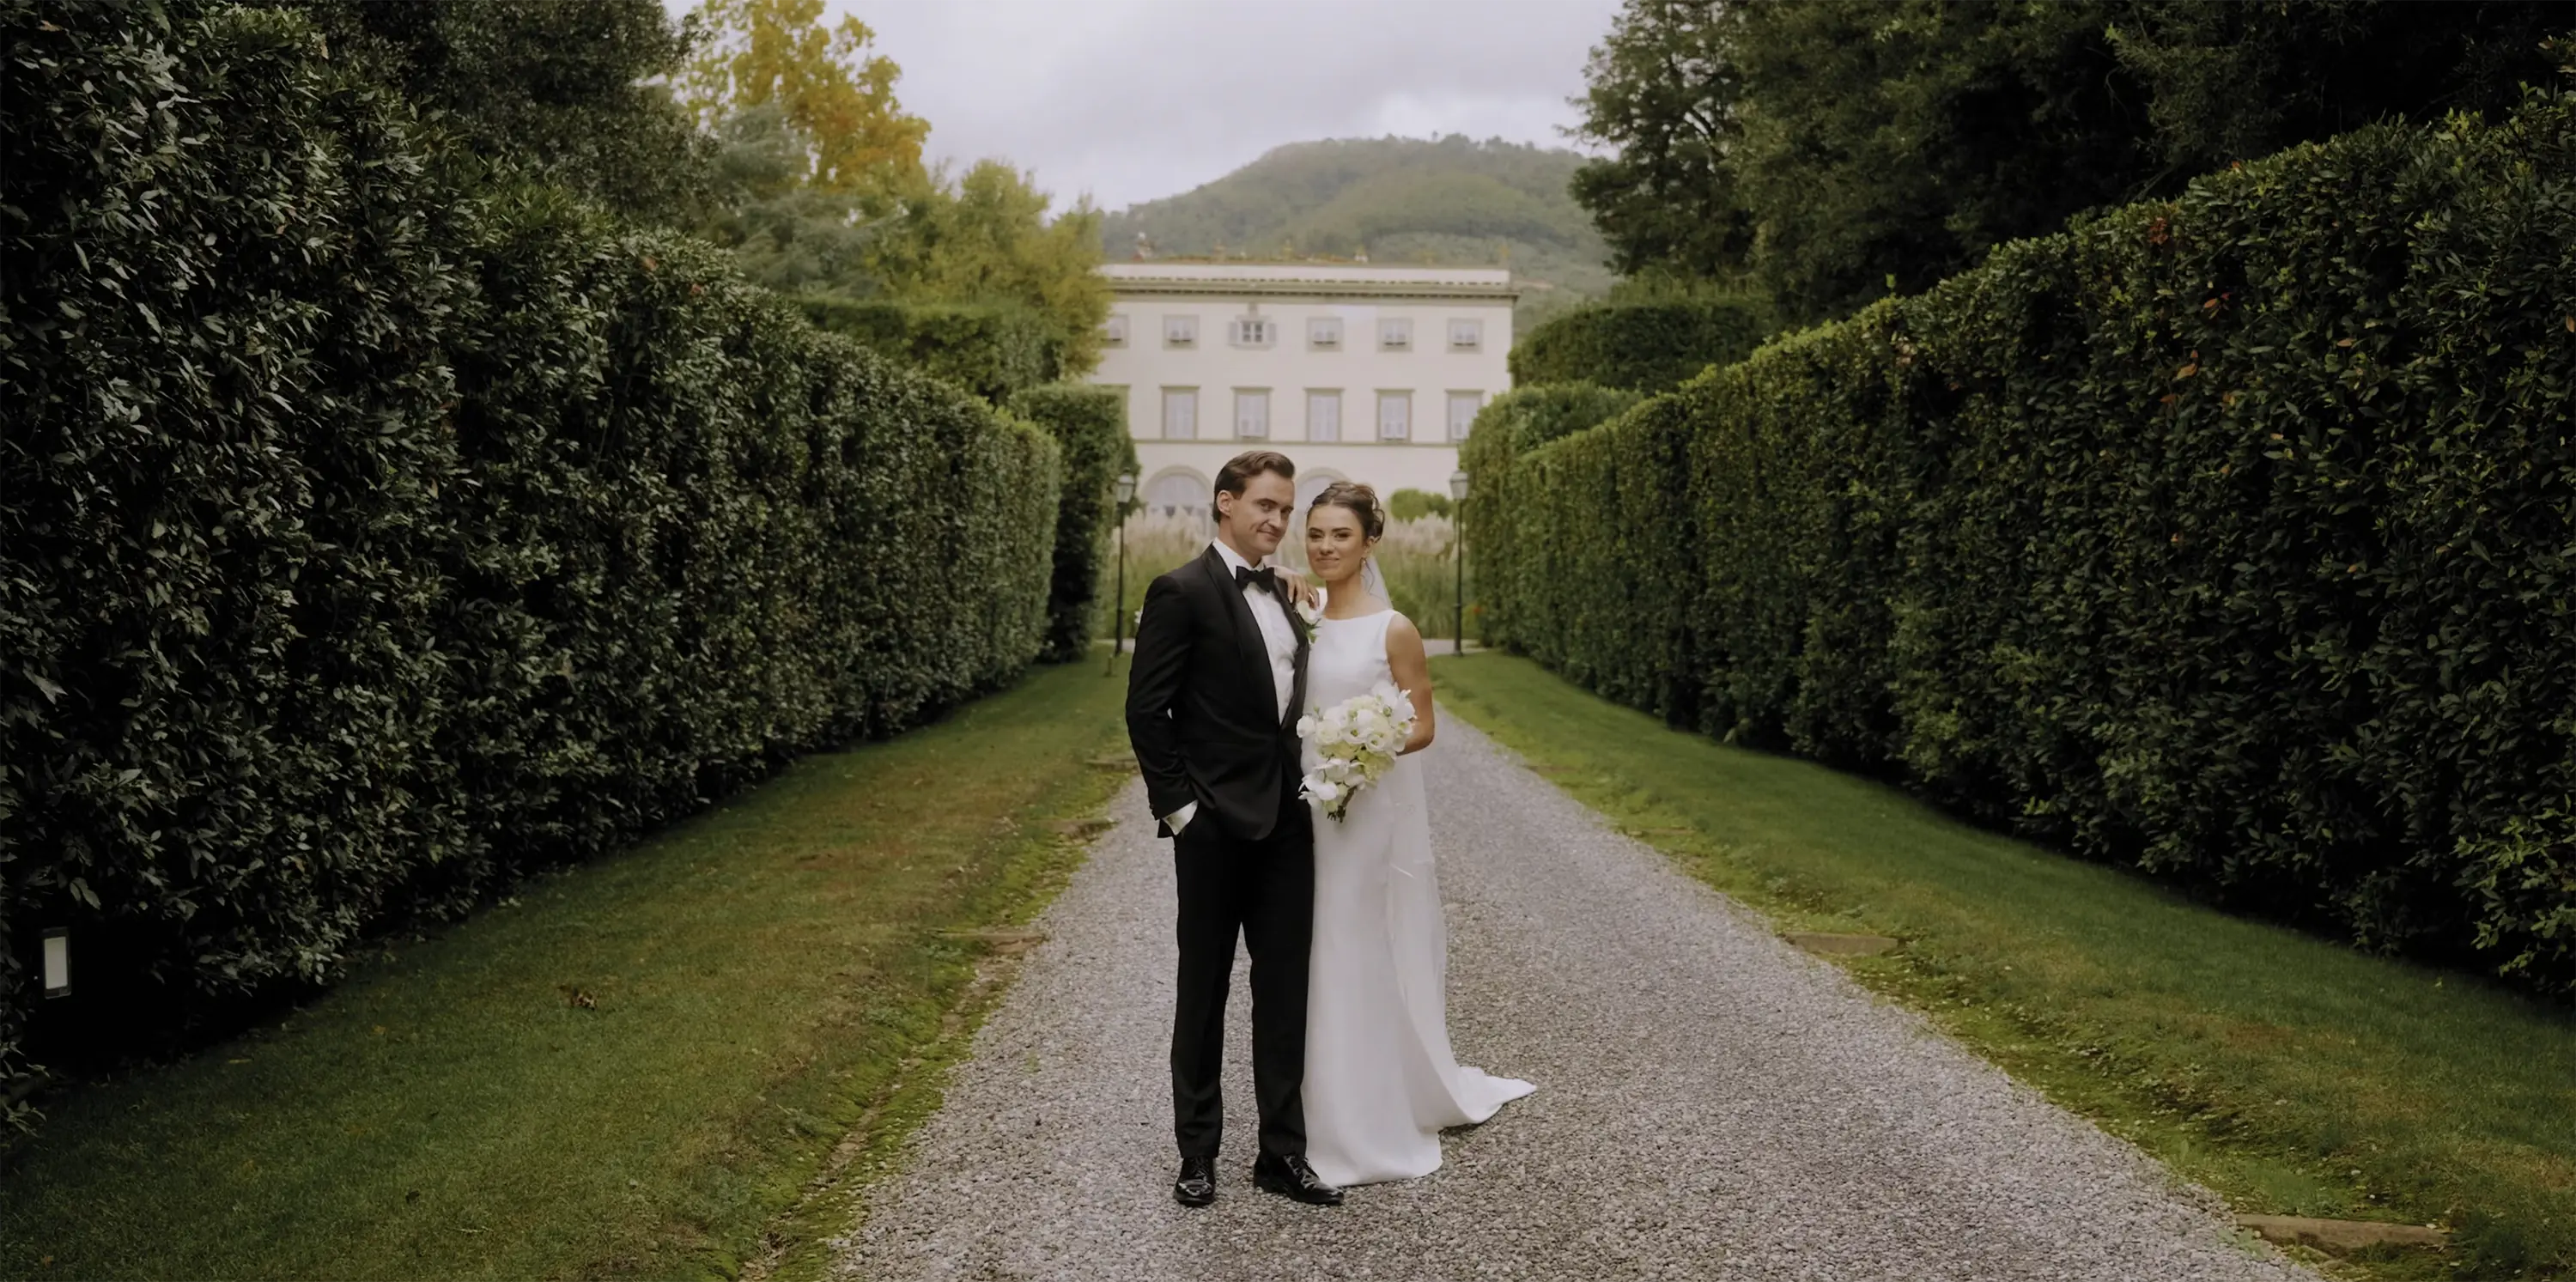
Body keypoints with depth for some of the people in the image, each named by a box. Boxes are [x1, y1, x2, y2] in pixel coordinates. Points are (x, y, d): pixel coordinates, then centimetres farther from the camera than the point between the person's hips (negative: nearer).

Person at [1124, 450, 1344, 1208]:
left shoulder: (1284, 597, 12)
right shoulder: (1182, 592, -9)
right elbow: (1146, 709, -11)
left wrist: (1312, 789, 8)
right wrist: (1177, 805, -13)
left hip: (1286, 824, 6)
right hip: (1216, 825, -6)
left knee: (1285, 991, 9)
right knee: (1204, 991, 8)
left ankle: (1282, 1153, 19)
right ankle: (1197, 1154, 20)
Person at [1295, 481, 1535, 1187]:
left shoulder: (1393, 630, -8)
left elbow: (1421, 726, -6)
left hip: (1374, 811, -5)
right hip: (1306, 805, 5)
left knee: (1373, 959, 2)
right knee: (1317, 962, 9)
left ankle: (1381, 1125, 15)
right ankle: (1330, 1118, 21)